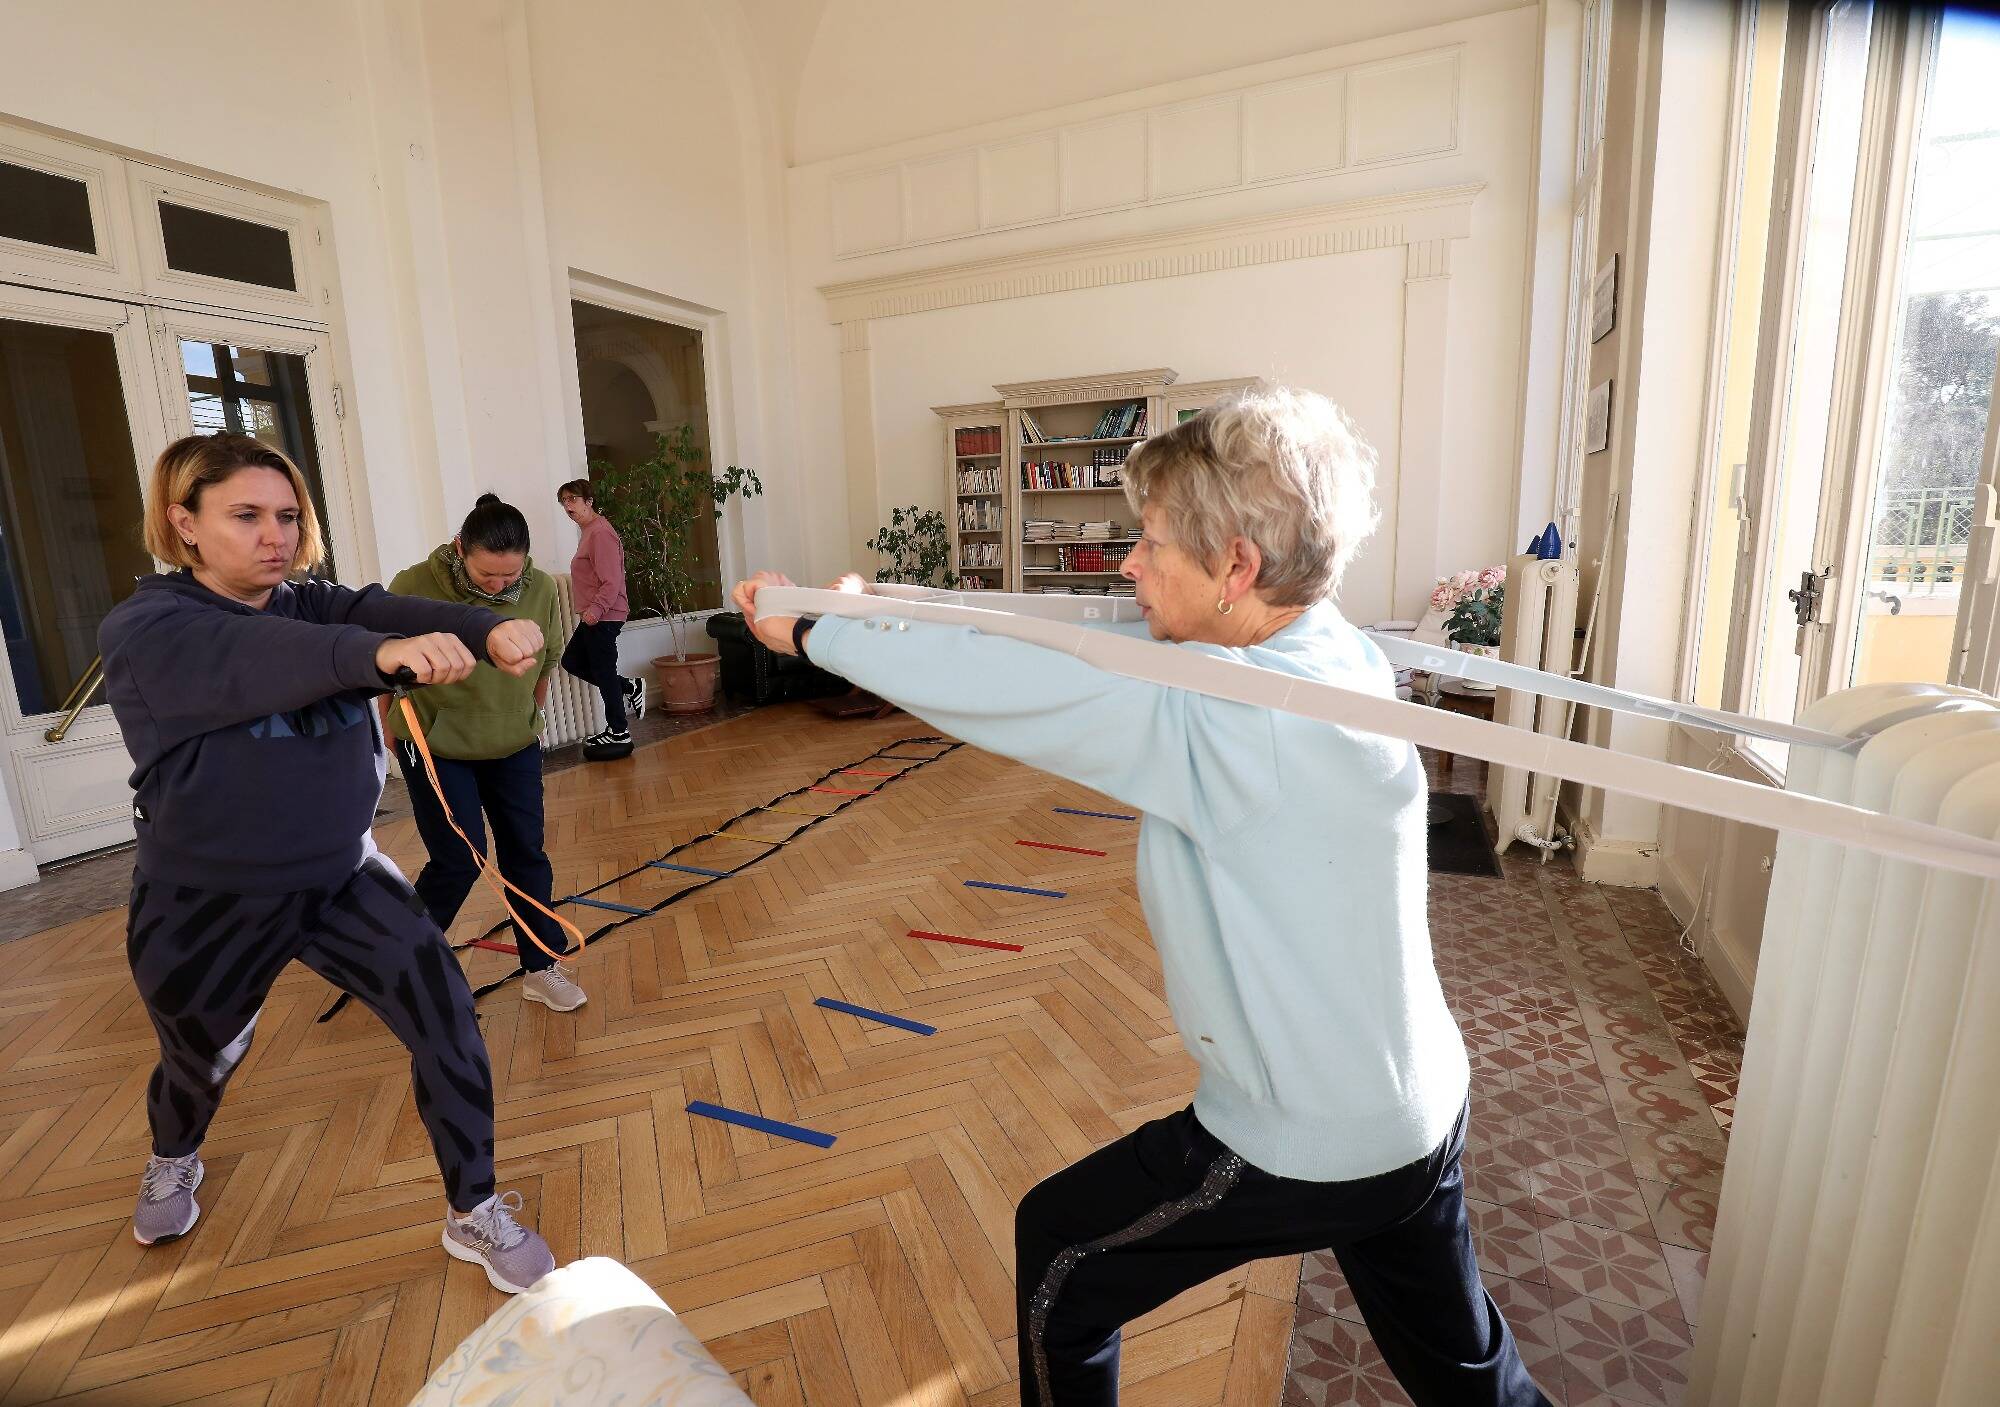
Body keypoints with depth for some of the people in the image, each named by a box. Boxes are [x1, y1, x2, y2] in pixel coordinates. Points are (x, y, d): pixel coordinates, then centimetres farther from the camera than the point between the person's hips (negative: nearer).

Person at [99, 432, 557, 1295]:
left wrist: (488, 630, -46)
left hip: (345, 881, 3)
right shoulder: (142, 631, -16)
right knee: (203, 1061, 23)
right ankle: (172, 1163, 60)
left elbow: (385, 611, -23)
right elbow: (255, 660, -38)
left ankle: (474, 1215, 12)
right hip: (208, 905, -2)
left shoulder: (312, 605, -2)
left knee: (448, 1024, -7)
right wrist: (381, 652, -58)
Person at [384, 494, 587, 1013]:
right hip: (435, 747, -3)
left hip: (515, 747, 3)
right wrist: (393, 730, 7)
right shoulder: (413, 589, -21)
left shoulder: (541, 589, -12)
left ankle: (542, 968, 19)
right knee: (459, 859, -2)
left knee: (527, 854, 6)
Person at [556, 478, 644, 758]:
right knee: (572, 661, 16)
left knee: (603, 672, -2)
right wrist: (590, 611, 19)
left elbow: (612, 582, -24)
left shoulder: (601, 533, -16)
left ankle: (618, 735, 9)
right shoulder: (589, 532, 17)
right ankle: (630, 688, 20)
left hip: (604, 617, -11)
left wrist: (595, 610, -30)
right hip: (592, 617, 11)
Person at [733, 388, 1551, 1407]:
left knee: (1058, 1255, 16)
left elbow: (1010, 692, -29)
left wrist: (819, 628, -12)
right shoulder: (1341, 653, -6)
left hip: (1304, 1150, -7)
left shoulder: (1226, 720, -33)